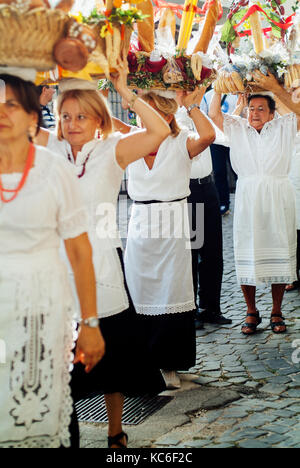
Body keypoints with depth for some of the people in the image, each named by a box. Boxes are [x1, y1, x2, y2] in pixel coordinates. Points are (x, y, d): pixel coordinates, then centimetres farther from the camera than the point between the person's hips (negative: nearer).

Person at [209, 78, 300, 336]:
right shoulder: (237, 128, 12)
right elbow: (214, 114, 4)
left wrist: (276, 87, -6)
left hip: (278, 198, -1)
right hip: (247, 199, 1)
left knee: (279, 253, 3)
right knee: (246, 254, 2)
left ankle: (276, 312, 15)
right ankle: (251, 312, 14)